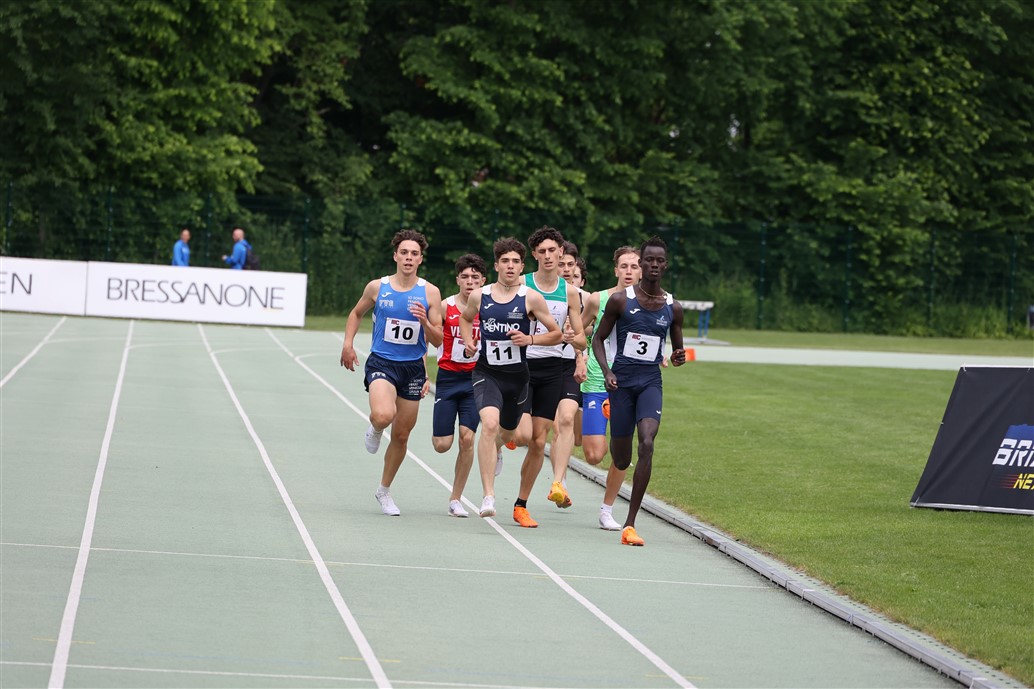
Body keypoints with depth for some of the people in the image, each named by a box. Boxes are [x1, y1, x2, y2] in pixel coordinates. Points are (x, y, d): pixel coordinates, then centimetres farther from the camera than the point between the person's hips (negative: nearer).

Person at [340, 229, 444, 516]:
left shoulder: (430, 293, -2)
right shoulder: (377, 287, -1)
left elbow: (437, 341, 0)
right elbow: (357, 313, 19)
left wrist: (425, 322, -20)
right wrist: (348, 344, 7)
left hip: (413, 368, 2)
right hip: (381, 363, -2)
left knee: (401, 435, 9)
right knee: (383, 415, -30)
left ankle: (384, 490, 30)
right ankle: (374, 429, 9)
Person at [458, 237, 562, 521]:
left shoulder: (531, 298, -6)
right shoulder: (479, 296, 0)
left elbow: (557, 334, 0)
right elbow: (465, 317, 23)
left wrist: (530, 339, -17)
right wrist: (468, 341, 4)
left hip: (517, 375, 1)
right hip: (486, 372, -1)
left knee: (506, 432, 20)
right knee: (489, 423, -26)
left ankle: (493, 453, 62)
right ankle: (488, 496, -28)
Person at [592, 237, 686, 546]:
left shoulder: (673, 308, 5)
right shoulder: (620, 300, -2)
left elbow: (677, 348, 17)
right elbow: (598, 338, 5)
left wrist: (678, 357, -7)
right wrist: (606, 371, -10)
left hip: (651, 382, 1)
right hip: (622, 381, -1)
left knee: (647, 444, -22)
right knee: (620, 461, 5)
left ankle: (630, 525, -19)